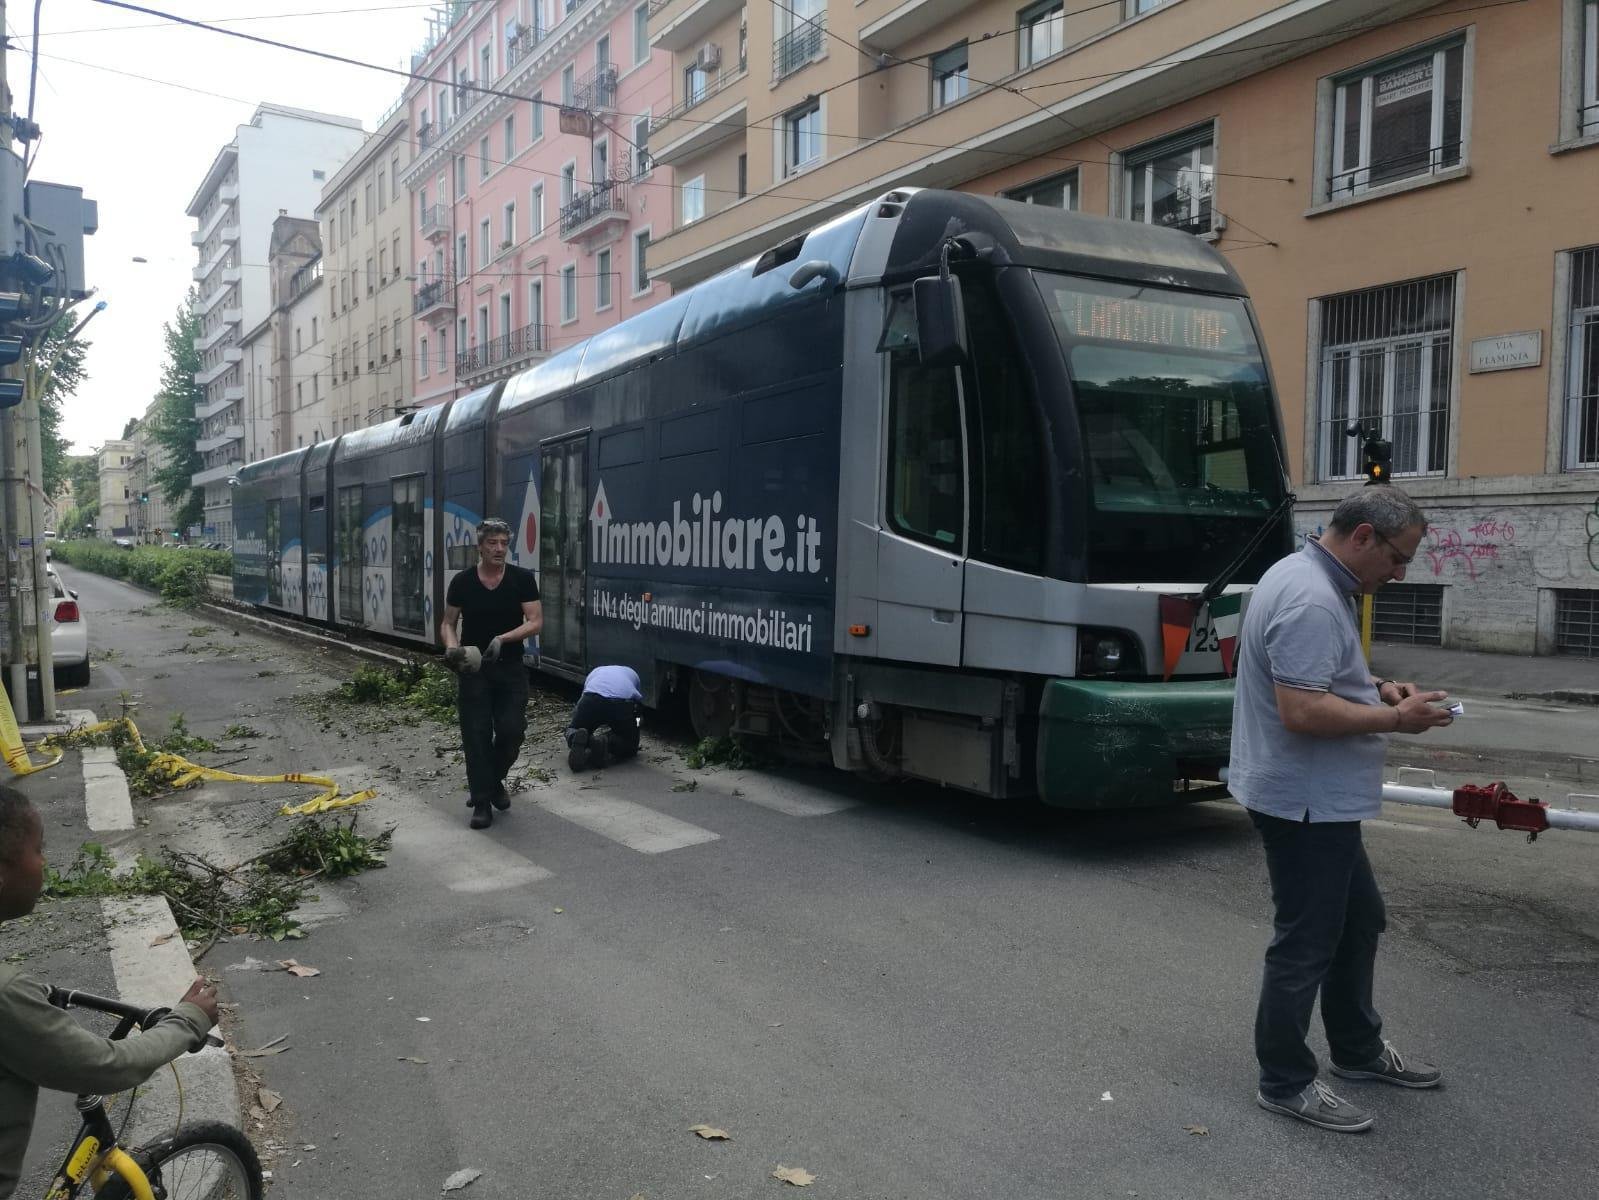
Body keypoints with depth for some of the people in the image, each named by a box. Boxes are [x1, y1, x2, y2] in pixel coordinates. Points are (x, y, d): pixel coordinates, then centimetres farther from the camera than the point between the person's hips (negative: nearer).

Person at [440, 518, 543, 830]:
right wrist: (451, 646, -16)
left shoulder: (522, 579, -3)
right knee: (476, 736, -2)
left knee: (512, 731, -3)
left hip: (510, 668, 0)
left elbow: (536, 621, -8)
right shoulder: (463, 582, -1)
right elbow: (447, 622, 5)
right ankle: (481, 802, 8)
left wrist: (503, 638, -22)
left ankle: (494, 780, 26)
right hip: (473, 669, 0)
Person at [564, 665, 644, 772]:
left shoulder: (595, 672, 42)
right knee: (630, 747, 21)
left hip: (591, 702, 1)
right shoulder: (632, 674, 40)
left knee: (572, 730, 28)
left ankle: (577, 738, -9)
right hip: (622, 704, 0)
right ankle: (607, 741, -12)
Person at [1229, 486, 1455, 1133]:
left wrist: (1376, 686, 9)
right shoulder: (1311, 601, -24)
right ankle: (1286, 1083, 15)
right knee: (1306, 941, 1)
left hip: (1320, 800, 11)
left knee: (1359, 920, 22)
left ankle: (1358, 1049, 39)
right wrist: (1396, 719, -20)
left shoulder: (1310, 580, 11)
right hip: (1305, 801, -11)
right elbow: (1302, 711, -30)